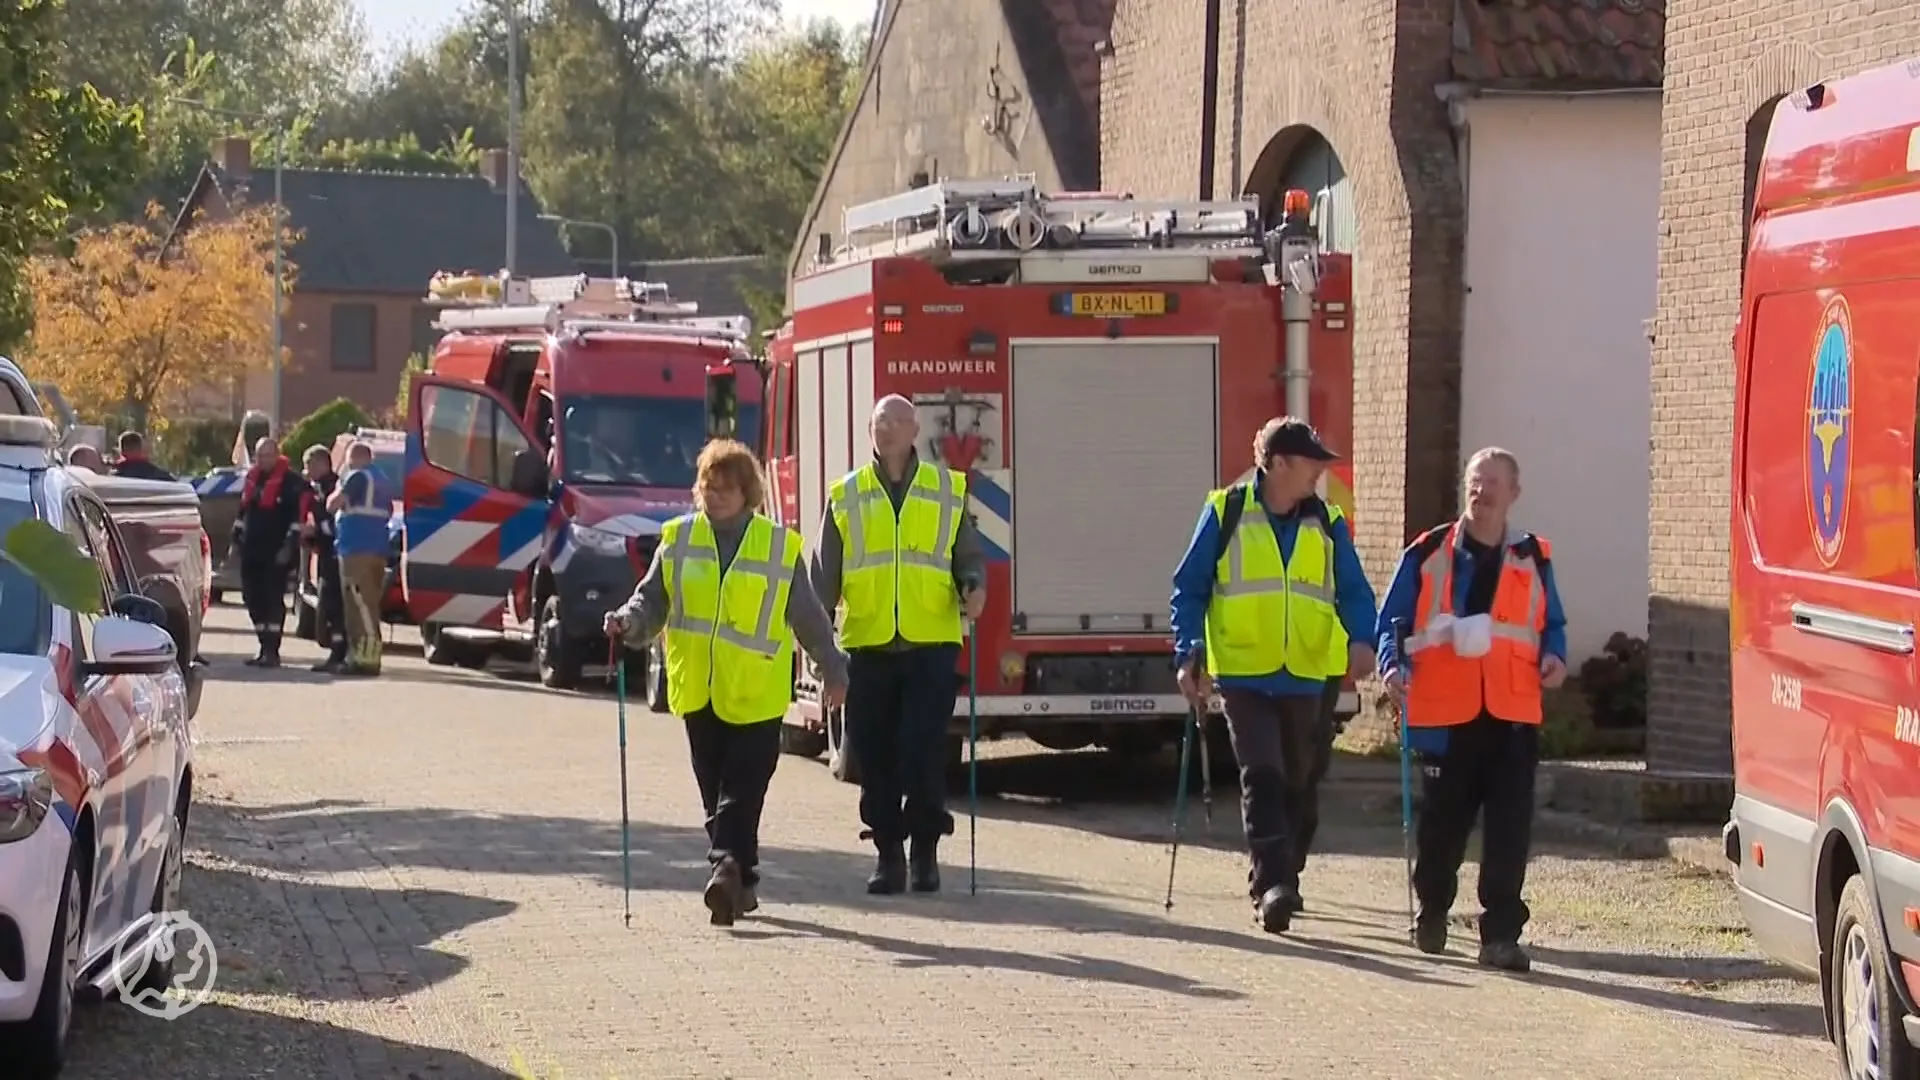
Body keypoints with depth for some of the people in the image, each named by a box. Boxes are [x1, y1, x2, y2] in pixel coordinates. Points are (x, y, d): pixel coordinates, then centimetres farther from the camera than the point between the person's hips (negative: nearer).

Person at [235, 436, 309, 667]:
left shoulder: (290, 481, -6)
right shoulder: (252, 478, 16)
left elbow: (297, 517, -12)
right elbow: (243, 511, 25)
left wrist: (289, 546, -17)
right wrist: (237, 540, 19)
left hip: (275, 553, -7)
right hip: (251, 551, 7)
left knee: (273, 599, -8)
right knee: (254, 599, 8)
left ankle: (272, 651, -8)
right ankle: (265, 648, 17)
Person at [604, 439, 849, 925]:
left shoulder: (778, 546, 2)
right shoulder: (678, 540, 6)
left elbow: (808, 615, 8)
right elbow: (652, 600, 9)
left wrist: (834, 670, 11)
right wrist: (629, 622, -13)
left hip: (756, 694, -3)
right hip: (699, 692, 3)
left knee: (741, 793, -11)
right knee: (715, 792, 7)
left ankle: (728, 866, -17)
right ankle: (739, 883, 16)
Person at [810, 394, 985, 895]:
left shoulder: (947, 490, 9)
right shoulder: (845, 495, 10)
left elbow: (968, 556, 12)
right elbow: (824, 572, 9)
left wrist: (973, 587, -10)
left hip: (932, 644, -1)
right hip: (868, 646, 1)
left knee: (924, 750, -7)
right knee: (875, 755, 2)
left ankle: (925, 850, 9)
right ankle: (888, 852, 13)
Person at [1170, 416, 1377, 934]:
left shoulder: (1328, 524, 7)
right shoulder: (1226, 513, -1)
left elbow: (1353, 591, 6)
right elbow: (1190, 587, 2)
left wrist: (1360, 639, -14)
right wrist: (1189, 653, -8)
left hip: (1306, 677, 4)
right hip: (1242, 673, -4)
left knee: (1298, 784, 11)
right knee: (1262, 778, -15)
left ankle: (1284, 880, 26)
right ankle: (1270, 886, -19)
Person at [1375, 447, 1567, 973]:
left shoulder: (1532, 558, 12)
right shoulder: (1428, 553, 5)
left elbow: (1552, 624, 21)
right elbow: (1392, 619, 8)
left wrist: (1553, 657, 0)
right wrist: (1393, 665, -10)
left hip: (1512, 713, 1)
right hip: (1444, 712, -1)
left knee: (1509, 826, -8)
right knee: (1443, 819, 9)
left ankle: (1501, 934, -5)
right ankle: (1431, 910, 34)